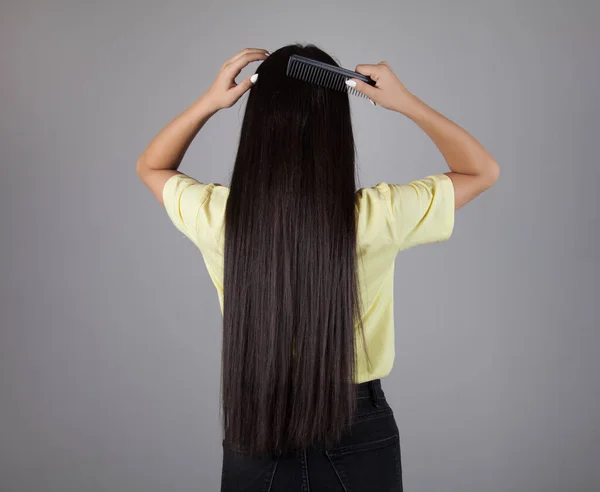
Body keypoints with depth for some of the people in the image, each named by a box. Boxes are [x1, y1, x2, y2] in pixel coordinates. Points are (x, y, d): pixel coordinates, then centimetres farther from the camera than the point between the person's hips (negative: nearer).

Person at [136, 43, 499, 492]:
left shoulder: (218, 217, -17)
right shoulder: (376, 218, -21)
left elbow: (151, 167, 7)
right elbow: (483, 170, -3)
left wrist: (209, 102, -6)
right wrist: (408, 103, -9)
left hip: (254, 436, 1)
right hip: (358, 435, 0)